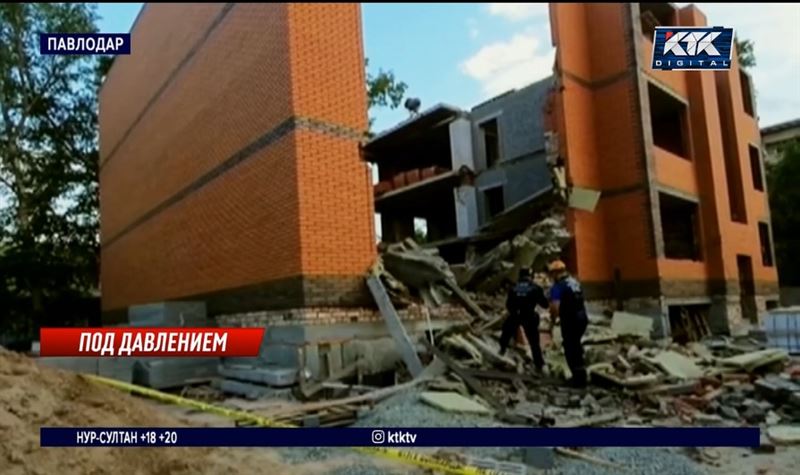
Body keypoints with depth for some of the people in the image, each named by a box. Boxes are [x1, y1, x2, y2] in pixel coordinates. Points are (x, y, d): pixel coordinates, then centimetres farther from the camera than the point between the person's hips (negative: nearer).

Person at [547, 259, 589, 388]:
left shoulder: (558, 286, -15)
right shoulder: (575, 282, 11)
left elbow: (555, 307, -23)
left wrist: (553, 319, -4)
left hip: (570, 321, -8)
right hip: (582, 318, 8)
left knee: (570, 349, 5)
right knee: (576, 347, 23)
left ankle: (579, 379, 9)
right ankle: (580, 375, 33)